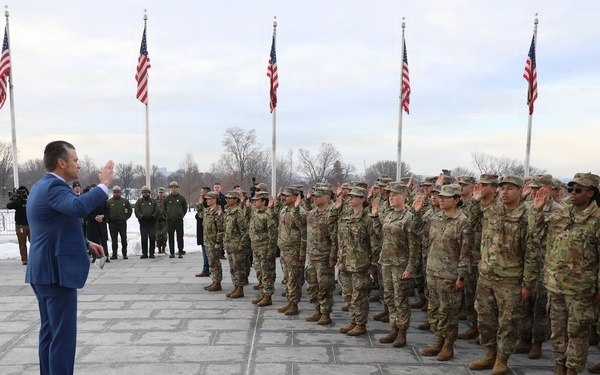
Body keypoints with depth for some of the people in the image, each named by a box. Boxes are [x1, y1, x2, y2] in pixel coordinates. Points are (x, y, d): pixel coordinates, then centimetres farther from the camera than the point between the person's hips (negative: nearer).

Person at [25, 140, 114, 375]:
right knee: (63, 334, -5)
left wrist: (86, 243, 16)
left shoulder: (43, 185, 15)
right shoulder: (53, 186, -17)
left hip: (45, 270, 11)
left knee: (50, 331, 17)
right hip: (56, 271, -11)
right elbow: (79, 207, -40)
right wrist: (104, 184, -29)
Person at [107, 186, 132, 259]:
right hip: (112, 224, 0)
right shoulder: (109, 202, 5)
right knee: (114, 240, 3)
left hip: (122, 223, 0)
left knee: (124, 239, -1)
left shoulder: (125, 201, 9)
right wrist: (109, 220, 0)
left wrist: (126, 217, 6)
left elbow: (130, 210, 14)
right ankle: (114, 254, 8)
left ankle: (124, 254, 7)